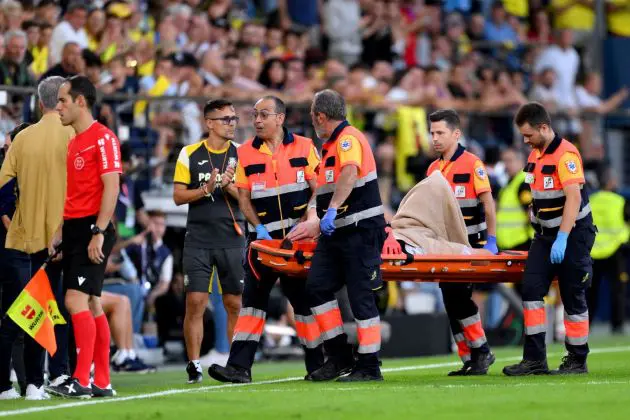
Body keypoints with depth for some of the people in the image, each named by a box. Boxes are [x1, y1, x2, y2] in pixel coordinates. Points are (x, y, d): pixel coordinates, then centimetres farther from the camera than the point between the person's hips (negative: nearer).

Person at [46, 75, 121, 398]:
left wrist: (98, 232, -22)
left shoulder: (103, 138, -10)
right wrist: (60, 231, 15)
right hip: (75, 228, 9)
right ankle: (102, 383, 12)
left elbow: (111, 187, -17)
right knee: (91, 304, 9)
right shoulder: (74, 142, 17)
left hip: (93, 228, -9)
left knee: (76, 300, -16)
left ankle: (82, 380, -16)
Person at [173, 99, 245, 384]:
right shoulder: (190, 154, 4)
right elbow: (178, 196, 1)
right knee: (195, 302, -6)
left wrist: (228, 186, -16)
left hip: (232, 240, 1)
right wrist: (205, 189, -13)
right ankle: (194, 365, 0)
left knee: (235, 304, 2)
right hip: (198, 240, -1)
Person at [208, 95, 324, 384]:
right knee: (253, 297, -7)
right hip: (264, 237, 1)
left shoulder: (304, 147, 1)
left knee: (305, 297, 5)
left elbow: (318, 190, -1)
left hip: (299, 234, -1)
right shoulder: (246, 153, 5)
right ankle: (240, 365, -12)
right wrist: (259, 228, -9)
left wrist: (306, 222, -15)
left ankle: (316, 364, 14)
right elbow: (244, 198, 5)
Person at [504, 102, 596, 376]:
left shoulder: (566, 155, -18)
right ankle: (535, 359, -5)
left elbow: (573, 198, -25)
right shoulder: (535, 155, 9)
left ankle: (577, 361, 11)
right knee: (531, 289, -5)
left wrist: (562, 239, -30)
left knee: (573, 297, -1)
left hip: (572, 233, -8)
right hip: (545, 234, 8)